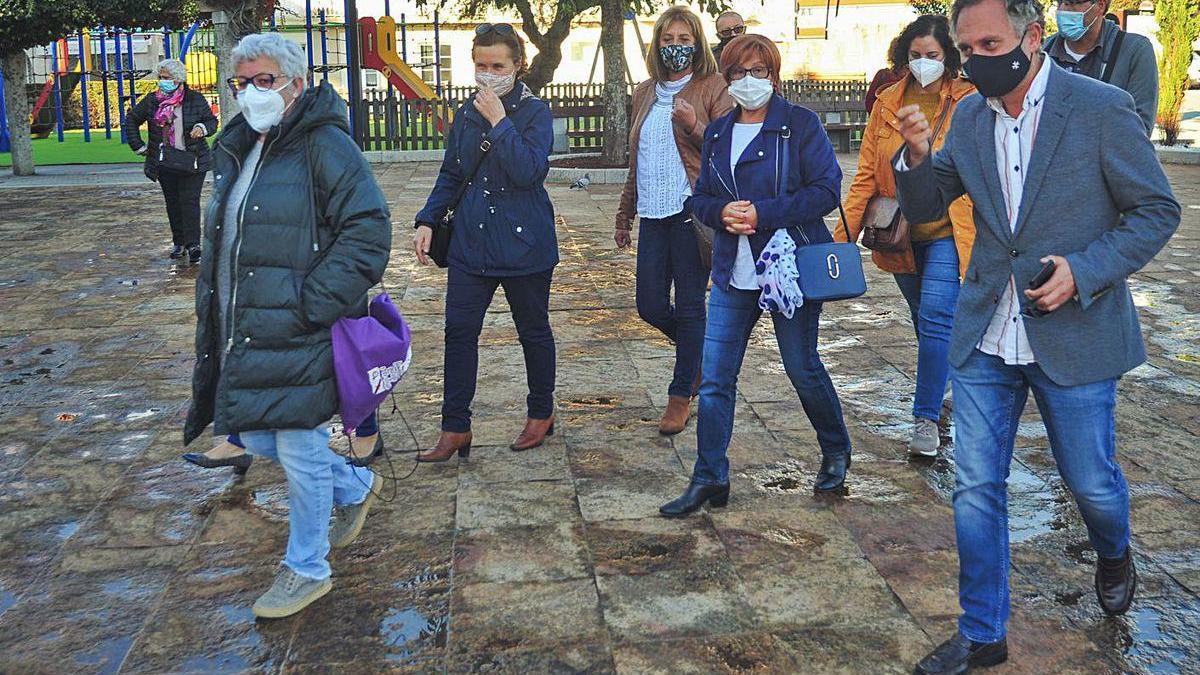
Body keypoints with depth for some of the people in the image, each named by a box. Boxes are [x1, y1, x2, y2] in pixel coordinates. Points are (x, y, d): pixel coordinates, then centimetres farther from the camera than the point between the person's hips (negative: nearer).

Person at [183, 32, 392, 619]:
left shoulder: (324, 146, -12)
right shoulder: (237, 153, 16)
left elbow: (368, 234, -19)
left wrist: (310, 305, -22)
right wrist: (213, 320, 19)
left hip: (298, 339, -9)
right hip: (244, 336, 9)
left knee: (300, 452, 1)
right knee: (256, 437, 16)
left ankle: (306, 569, 22)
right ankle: (355, 487, 40)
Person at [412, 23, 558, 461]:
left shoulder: (535, 112, -7)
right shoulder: (466, 114, 9)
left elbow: (528, 170, -23)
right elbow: (450, 175, 16)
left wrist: (499, 121, -22)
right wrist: (427, 220, 6)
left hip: (523, 244, -4)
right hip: (470, 241, 5)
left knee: (533, 331, 11)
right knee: (459, 331, 1)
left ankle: (541, 413, 31)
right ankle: (455, 428, 10)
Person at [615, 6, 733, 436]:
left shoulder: (712, 88, 0)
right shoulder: (645, 94, 16)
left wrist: (694, 126, -20)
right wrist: (625, 214, 21)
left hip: (692, 210, -5)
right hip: (653, 212, 6)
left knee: (689, 306, 0)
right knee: (650, 306, 5)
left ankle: (681, 395, 14)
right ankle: (701, 352, 34)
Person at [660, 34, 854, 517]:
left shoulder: (800, 124, -4)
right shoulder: (717, 133, 11)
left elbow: (826, 190, -11)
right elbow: (700, 197, 13)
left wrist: (762, 212, -19)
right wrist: (722, 212, -11)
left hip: (790, 266, -4)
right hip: (733, 273, 4)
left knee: (803, 370, 10)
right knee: (715, 378, 0)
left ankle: (836, 452, 36)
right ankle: (709, 479, 10)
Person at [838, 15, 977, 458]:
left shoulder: (968, 103, -6)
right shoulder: (887, 104, 4)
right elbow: (867, 175, 2)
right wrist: (844, 233, -6)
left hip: (948, 235, -4)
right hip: (902, 236, 4)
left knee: (935, 319, -12)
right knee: (927, 322, 17)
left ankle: (926, 417, -3)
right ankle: (941, 388, 37)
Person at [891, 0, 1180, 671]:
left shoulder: (1101, 107, -10)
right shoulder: (969, 117, 3)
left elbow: (1158, 210, -5)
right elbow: (924, 207, 8)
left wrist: (1084, 271, -18)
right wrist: (918, 157, -12)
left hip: (1075, 333, -3)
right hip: (986, 336, 4)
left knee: (1091, 481, 13)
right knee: (976, 489, 5)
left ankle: (1114, 553, 49)